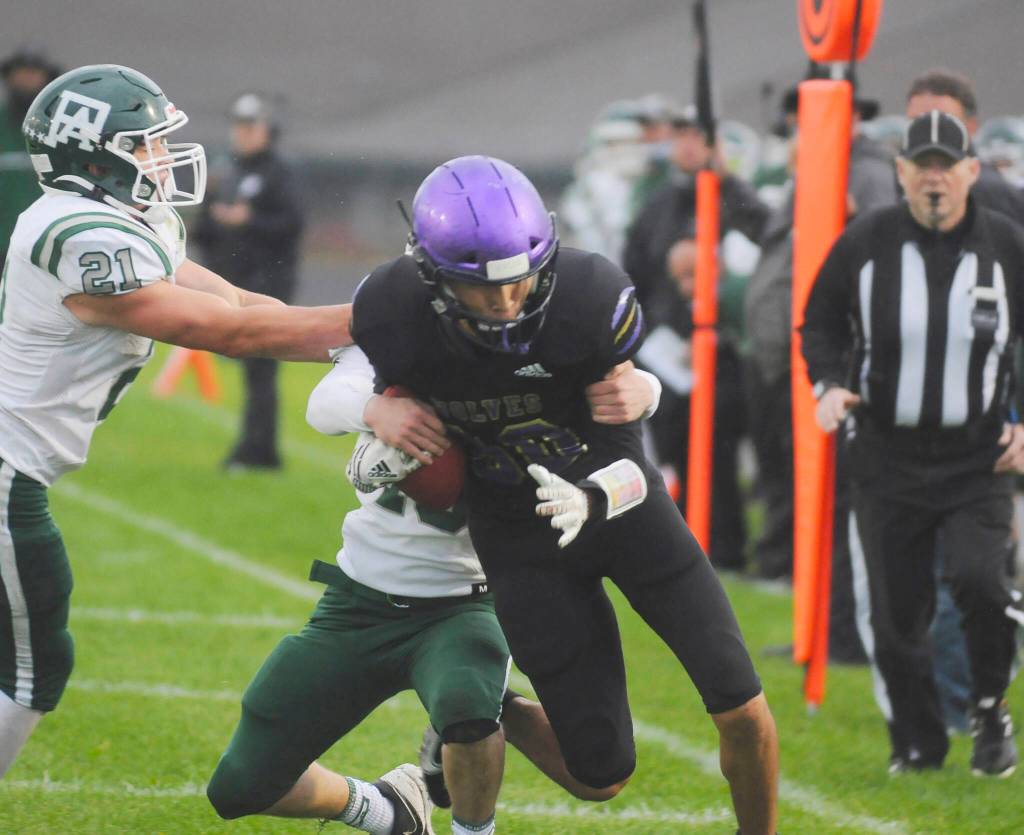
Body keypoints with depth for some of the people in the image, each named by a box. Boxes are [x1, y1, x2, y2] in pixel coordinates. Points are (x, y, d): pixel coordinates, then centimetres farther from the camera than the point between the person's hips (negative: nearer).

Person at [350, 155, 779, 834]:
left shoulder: (593, 301, -29)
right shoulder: (393, 315, -25)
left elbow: (625, 456, -20)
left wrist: (591, 498, -39)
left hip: (614, 494, 0)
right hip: (521, 536, 0)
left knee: (741, 711, -5)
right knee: (605, 775, 0)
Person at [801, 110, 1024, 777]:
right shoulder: (865, 242, -2)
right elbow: (821, 322, 11)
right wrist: (829, 384, -7)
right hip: (887, 454, 1)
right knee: (893, 608, 2)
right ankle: (917, 743, 21)